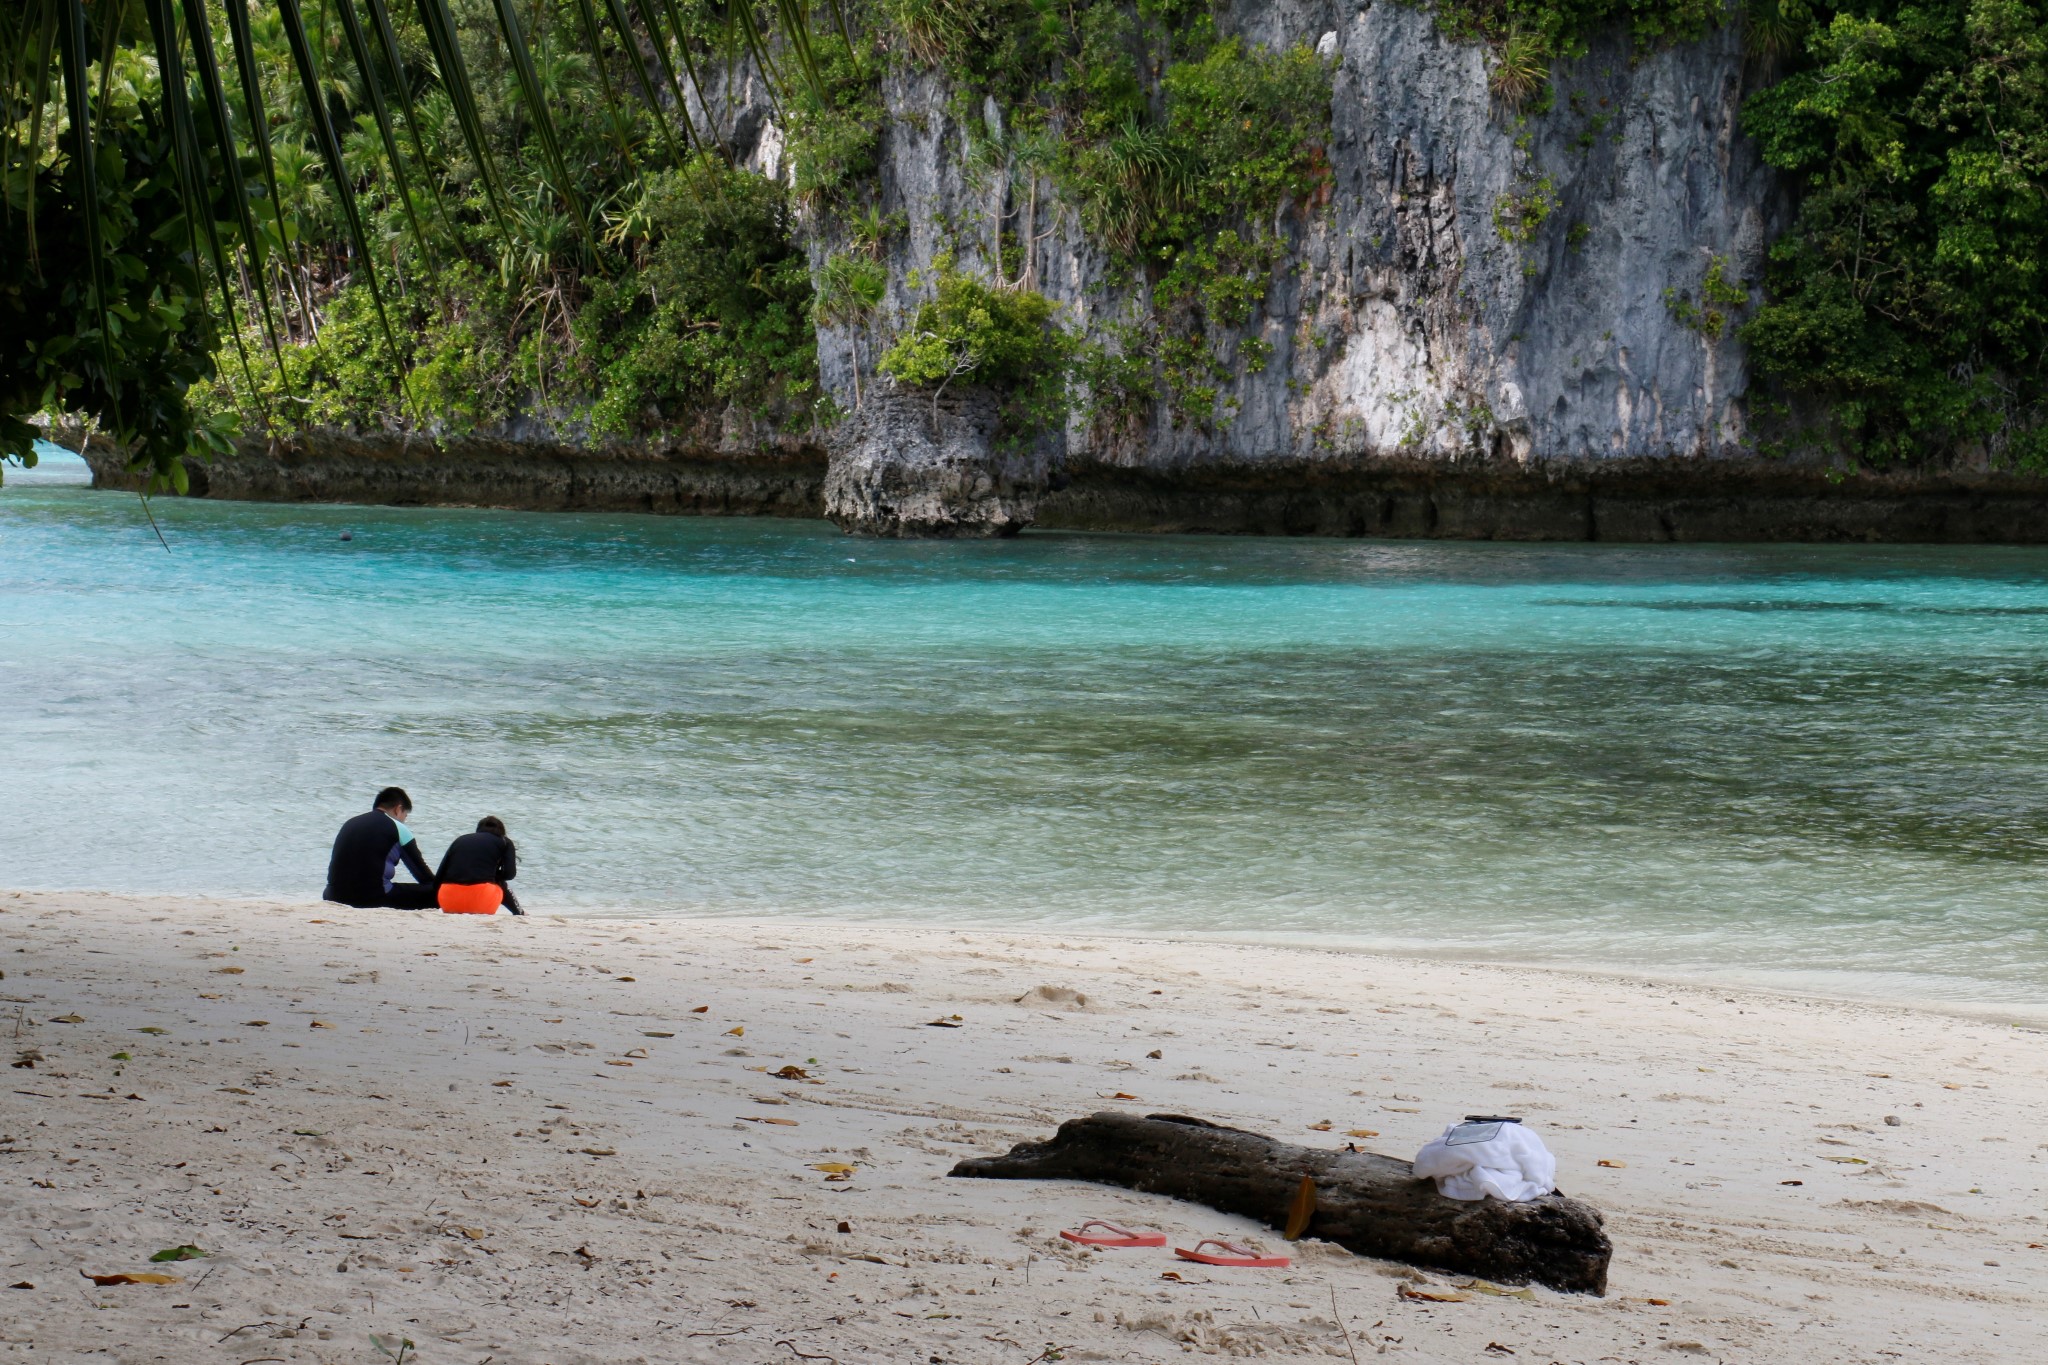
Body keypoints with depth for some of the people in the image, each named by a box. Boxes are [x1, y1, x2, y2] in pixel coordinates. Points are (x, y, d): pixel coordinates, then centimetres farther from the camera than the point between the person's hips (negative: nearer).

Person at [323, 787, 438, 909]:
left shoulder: (350, 824, 22)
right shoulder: (397, 828, 5)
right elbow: (422, 873, 9)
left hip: (337, 899, 5)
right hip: (373, 900, -5)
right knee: (433, 892, 6)